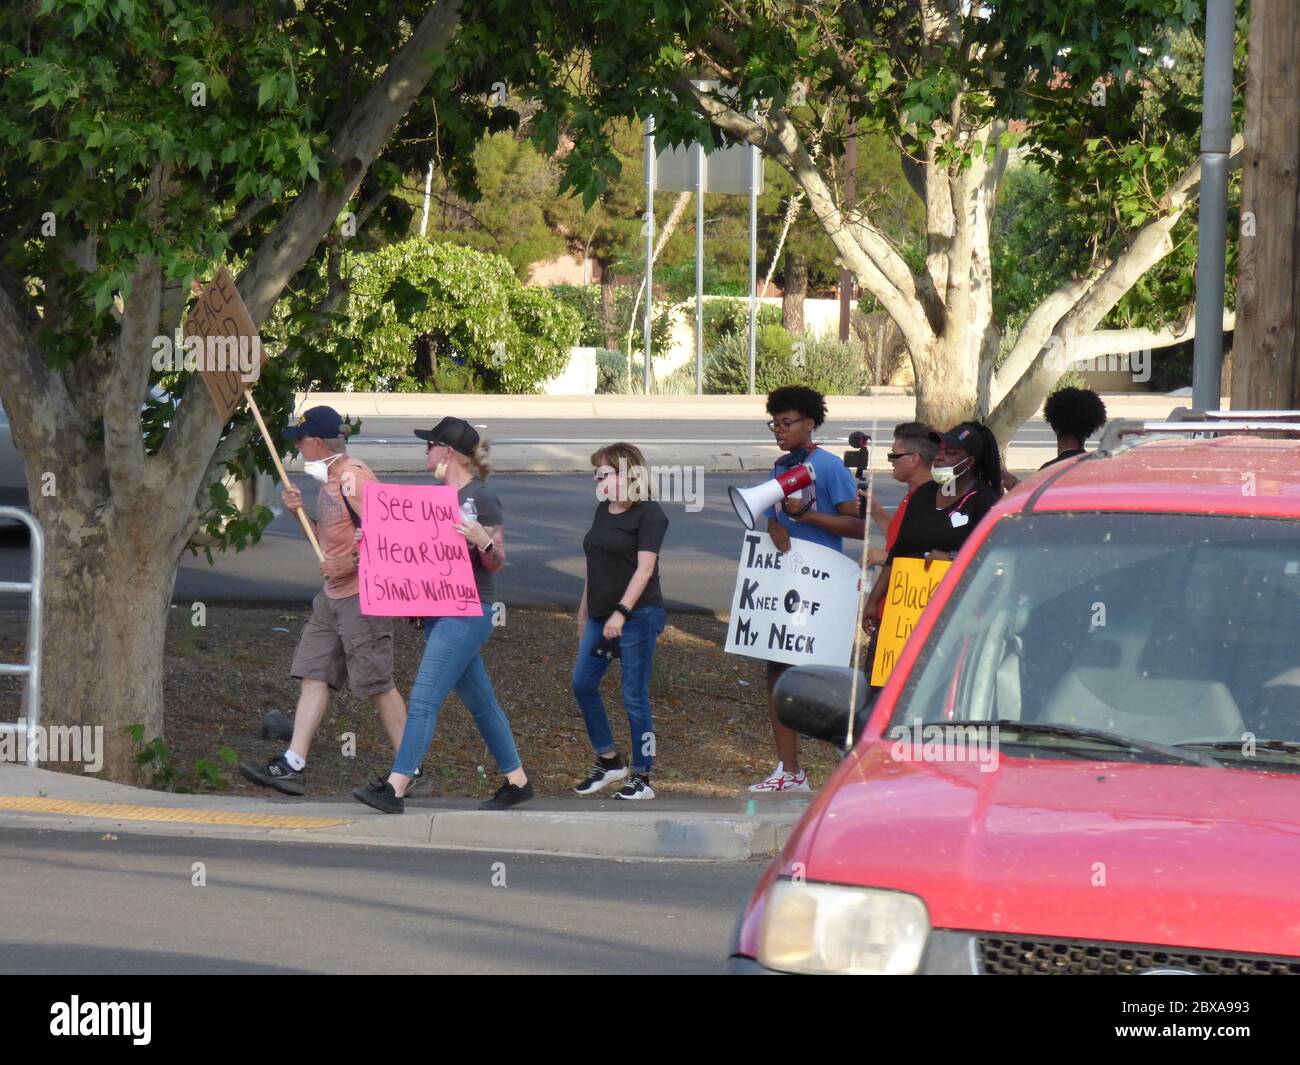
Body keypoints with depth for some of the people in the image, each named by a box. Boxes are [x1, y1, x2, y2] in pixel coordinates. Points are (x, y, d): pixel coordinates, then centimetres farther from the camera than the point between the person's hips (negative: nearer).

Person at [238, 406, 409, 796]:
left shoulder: (353, 477, -15)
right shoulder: (330, 480, 16)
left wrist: (352, 563, -23)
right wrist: (300, 512, 8)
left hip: (362, 595, -10)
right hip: (332, 596, 10)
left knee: (377, 683, -6)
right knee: (313, 675, 5)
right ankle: (293, 766, 3)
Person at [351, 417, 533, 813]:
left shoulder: (481, 499, -11)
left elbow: (497, 562, -10)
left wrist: (482, 541, -31)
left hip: (468, 613, -9)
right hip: (439, 612, 9)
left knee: (424, 699, -13)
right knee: (480, 702, 13)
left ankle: (395, 788, -16)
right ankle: (517, 781, 21)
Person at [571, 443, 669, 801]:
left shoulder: (648, 514, -10)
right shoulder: (603, 511, 13)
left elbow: (644, 568, -17)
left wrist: (621, 612, -24)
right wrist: (584, 611, 23)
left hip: (637, 615, -8)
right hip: (602, 616, 8)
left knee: (634, 697, -5)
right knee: (583, 684, 6)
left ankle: (642, 778, 3)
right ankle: (609, 761, 20)